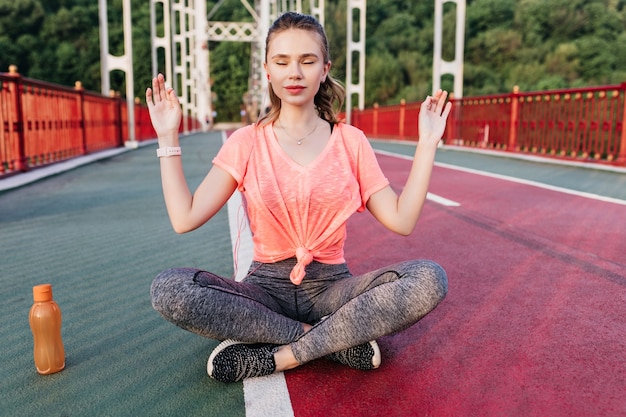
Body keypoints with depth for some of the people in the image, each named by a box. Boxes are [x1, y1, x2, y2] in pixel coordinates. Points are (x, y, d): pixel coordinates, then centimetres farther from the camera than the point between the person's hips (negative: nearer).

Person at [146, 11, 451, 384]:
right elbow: (185, 219, -8)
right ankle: (338, 340, -18)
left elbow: (402, 220, -4)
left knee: (430, 279, -27)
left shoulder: (351, 141, 2)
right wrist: (168, 137, -6)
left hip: (332, 286, 0)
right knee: (168, 289, -28)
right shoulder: (247, 142, 1)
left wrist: (427, 144, -6)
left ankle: (276, 357, -21)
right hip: (268, 286, 1)